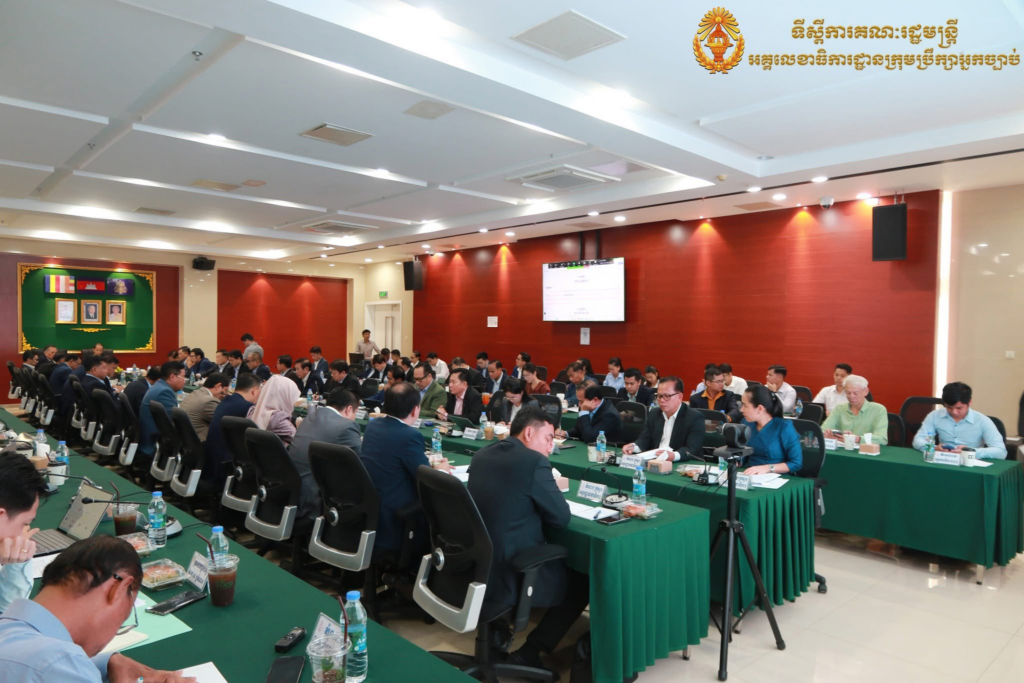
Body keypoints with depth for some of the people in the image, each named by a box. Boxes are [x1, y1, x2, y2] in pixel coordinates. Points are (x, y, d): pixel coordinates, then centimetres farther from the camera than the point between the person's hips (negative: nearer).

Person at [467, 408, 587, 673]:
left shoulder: (483, 453, 7)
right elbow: (562, 518, -10)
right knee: (582, 581, 13)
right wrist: (553, 489, 8)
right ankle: (527, 654, 13)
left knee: (559, 562, 30)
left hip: (472, 562, 8)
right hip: (506, 574, -8)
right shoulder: (534, 462, -17)